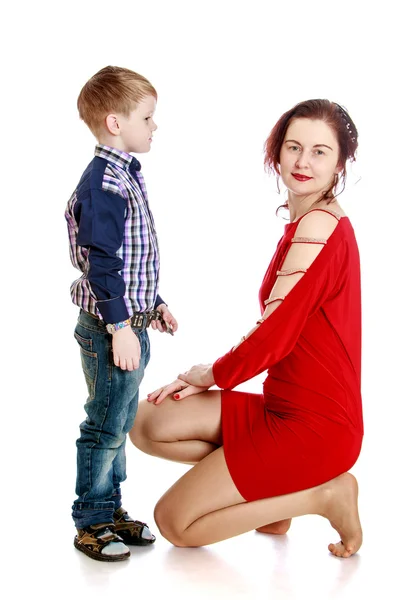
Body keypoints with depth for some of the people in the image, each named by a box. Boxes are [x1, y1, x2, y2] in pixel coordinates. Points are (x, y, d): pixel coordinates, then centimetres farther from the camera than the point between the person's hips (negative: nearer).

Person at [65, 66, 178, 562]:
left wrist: (152, 305, 23)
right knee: (105, 427, 2)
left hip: (132, 321, 10)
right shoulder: (103, 183, -19)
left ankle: (111, 508, 33)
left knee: (120, 422, 19)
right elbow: (101, 264, -23)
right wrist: (120, 327, -23)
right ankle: (91, 524, 16)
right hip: (111, 328, -10)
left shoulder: (126, 175, 13)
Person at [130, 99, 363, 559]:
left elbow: (274, 335, -22)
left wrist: (210, 374, -3)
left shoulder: (318, 225, -19)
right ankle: (274, 493, 7)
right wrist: (210, 377, 2)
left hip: (313, 426, -9)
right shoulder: (306, 223, 11)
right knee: (147, 425, 4)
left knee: (174, 523, -4)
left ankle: (323, 495, 0)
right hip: (280, 407, 9)